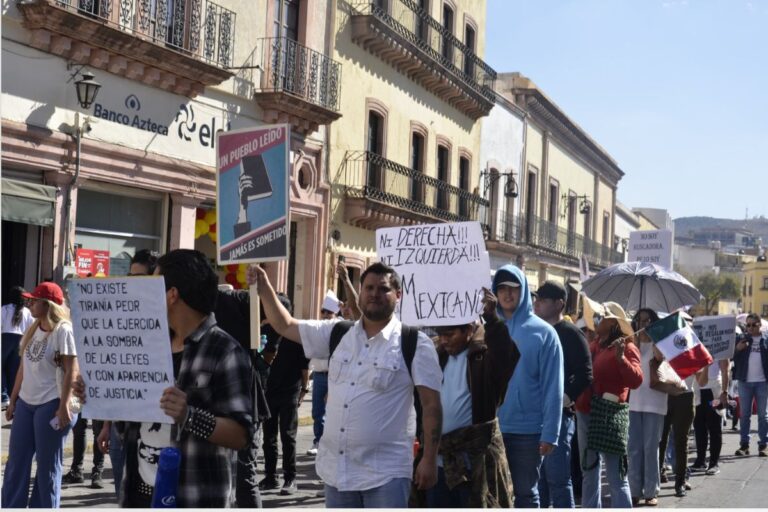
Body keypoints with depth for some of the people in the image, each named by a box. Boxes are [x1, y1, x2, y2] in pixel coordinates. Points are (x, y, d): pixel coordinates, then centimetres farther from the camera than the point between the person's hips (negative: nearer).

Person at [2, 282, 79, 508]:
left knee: (47, 466, 2)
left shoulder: (62, 331, -11)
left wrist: (64, 406, -18)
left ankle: (43, 507, 12)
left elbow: (71, 371, -14)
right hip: (26, 402, 8)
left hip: (50, 404, -8)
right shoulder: (33, 330, 11)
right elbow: (24, 367, 16)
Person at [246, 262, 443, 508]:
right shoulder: (338, 333, 9)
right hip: (336, 468, 5)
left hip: (386, 472, -5)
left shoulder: (415, 344, -6)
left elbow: (431, 405, -8)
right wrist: (264, 287, 2)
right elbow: (286, 326, 14)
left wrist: (429, 460, -13)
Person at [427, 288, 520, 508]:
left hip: (474, 458, -7)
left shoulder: (484, 355, -7)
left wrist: (492, 318, -36)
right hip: (440, 458, 7)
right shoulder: (440, 357, 15)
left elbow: (508, 355, -28)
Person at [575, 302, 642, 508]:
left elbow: (636, 380, -19)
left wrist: (621, 358, -30)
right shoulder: (593, 346, 14)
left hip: (609, 418, -8)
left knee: (616, 477, -5)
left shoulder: (625, 347, -7)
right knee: (589, 474, 17)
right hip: (585, 414, 8)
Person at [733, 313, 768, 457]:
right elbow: (732, 357, 3)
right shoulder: (742, 340, 5)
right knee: (744, 414, 5)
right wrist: (737, 349, -16)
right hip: (745, 381, 2)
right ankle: (744, 444, 9)